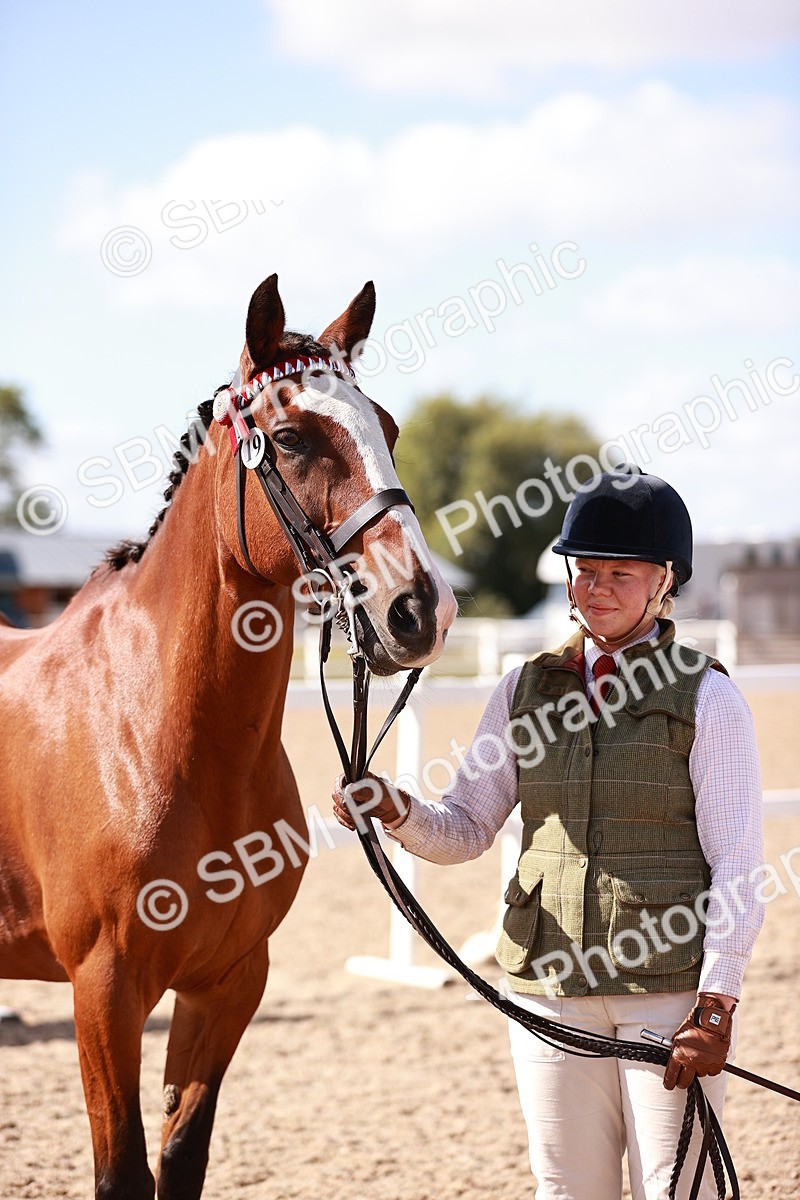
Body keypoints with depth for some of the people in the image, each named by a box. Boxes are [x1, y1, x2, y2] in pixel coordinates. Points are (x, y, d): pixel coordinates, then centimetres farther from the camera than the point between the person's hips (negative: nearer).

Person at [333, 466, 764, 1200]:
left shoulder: (707, 697, -3)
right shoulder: (526, 690, 9)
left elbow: (737, 865, -7)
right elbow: (465, 829, 10)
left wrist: (717, 1005, -15)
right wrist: (399, 813, -12)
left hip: (671, 987, -4)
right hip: (551, 983, 4)